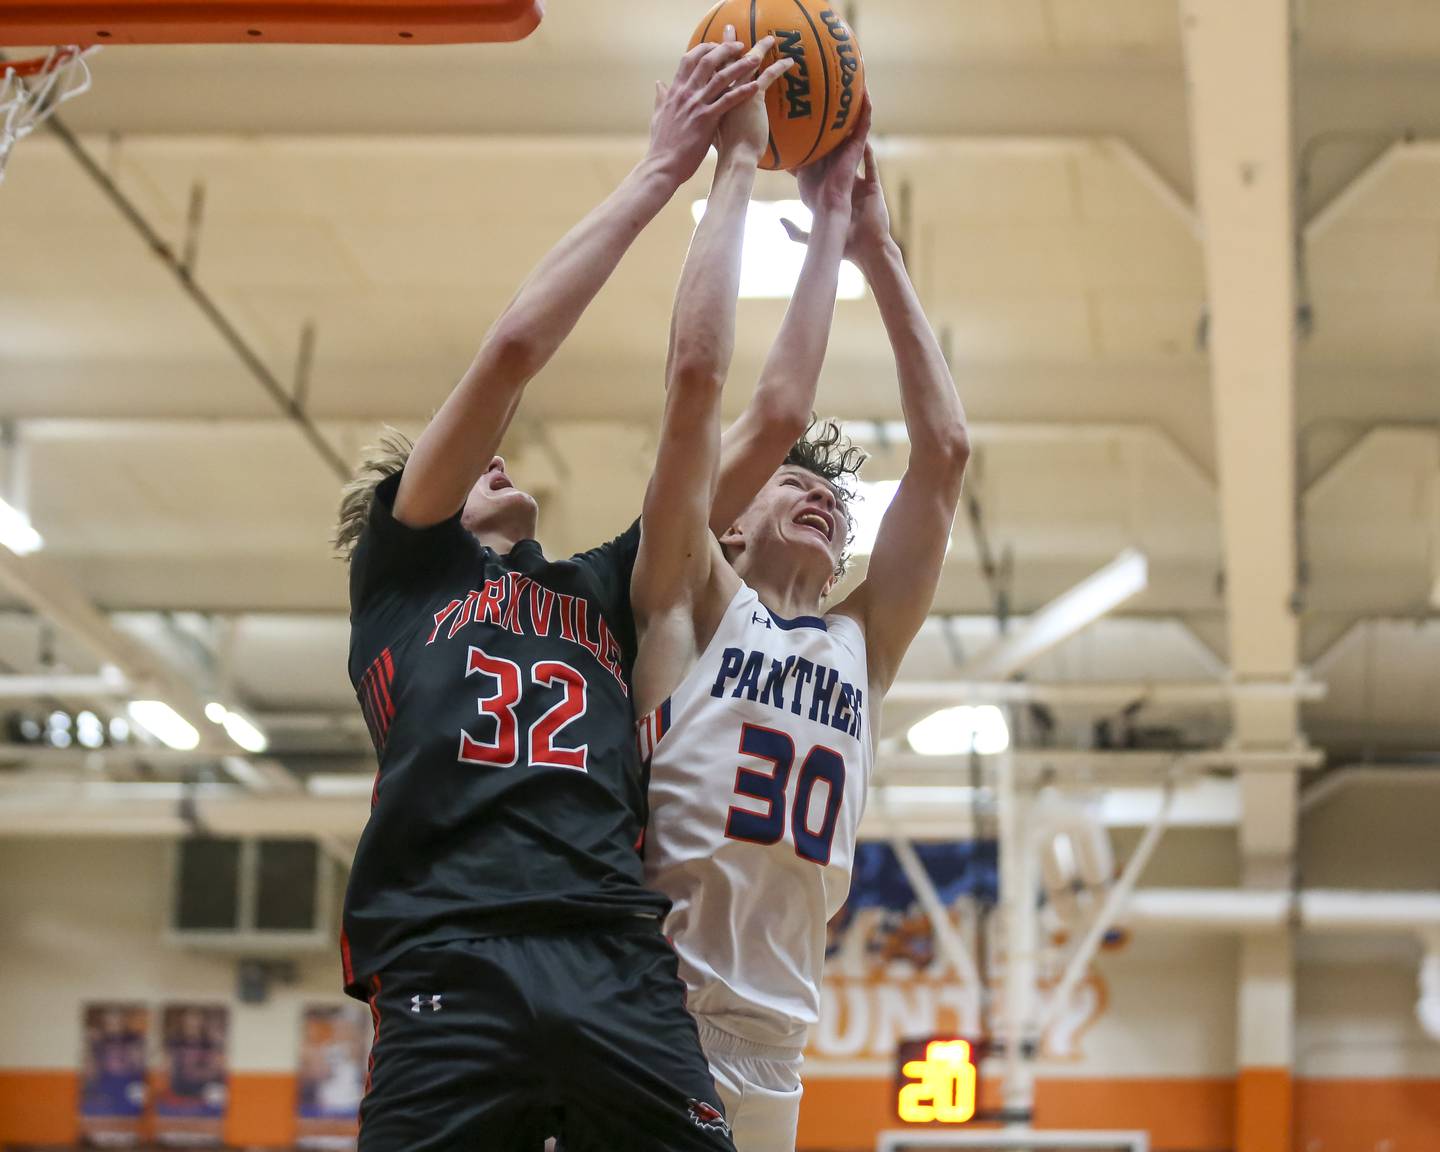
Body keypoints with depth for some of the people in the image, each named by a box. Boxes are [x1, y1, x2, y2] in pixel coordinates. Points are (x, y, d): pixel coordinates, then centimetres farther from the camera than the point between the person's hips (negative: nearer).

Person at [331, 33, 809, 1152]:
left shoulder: (601, 588, 30)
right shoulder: (402, 565, 20)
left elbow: (772, 421, 28)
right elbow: (515, 348, 9)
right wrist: (665, 165, 12)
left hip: (623, 970, 4)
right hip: (450, 965, -3)